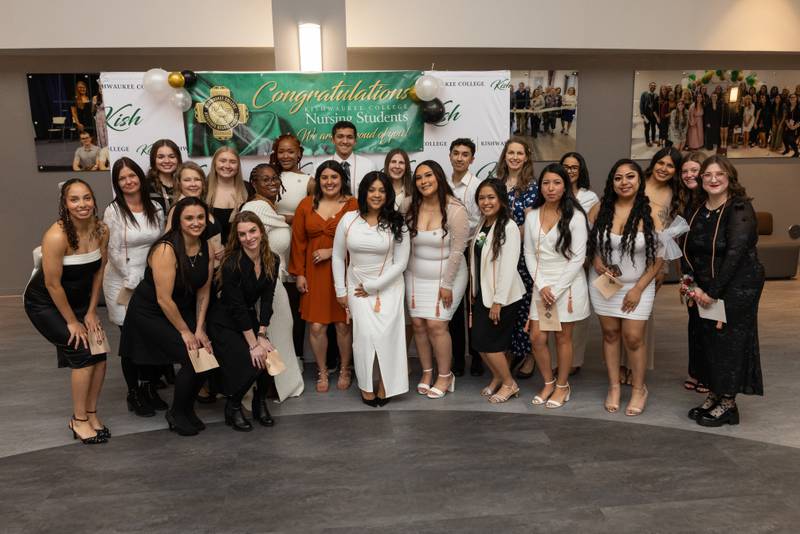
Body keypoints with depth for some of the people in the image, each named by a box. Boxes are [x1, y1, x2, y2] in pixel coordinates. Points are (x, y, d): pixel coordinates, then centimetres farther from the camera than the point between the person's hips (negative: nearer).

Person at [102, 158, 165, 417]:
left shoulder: (155, 209, 5)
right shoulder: (113, 211, -8)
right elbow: (114, 253, -10)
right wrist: (134, 282, -11)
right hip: (124, 283, -4)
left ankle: (150, 388, 20)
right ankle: (134, 395, 15)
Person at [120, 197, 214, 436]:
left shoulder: (207, 248, -5)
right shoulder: (166, 249, -26)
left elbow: (203, 292, 0)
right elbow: (163, 299, -24)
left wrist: (199, 329, -6)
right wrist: (185, 331, -16)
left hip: (182, 309, 6)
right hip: (149, 312, -6)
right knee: (192, 358, -17)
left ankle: (187, 408, 16)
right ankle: (177, 414, 8)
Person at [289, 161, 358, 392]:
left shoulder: (353, 205, -2)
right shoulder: (306, 205, 6)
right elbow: (298, 241, 7)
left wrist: (332, 251, -13)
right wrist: (299, 274, 3)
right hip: (314, 274, 2)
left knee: (343, 324, 5)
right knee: (316, 326, 1)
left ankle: (345, 369, 26)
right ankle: (322, 371, 22)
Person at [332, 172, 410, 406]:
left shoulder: (396, 223, -6)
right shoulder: (349, 220, -2)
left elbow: (400, 263, -6)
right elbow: (338, 257, 6)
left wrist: (372, 287, -8)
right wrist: (341, 291, 4)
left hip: (388, 287, -1)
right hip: (357, 286, 1)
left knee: (386, 334, -10)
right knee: (365, 333, -12)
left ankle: (385, 385, 5)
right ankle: (366, 385, 3)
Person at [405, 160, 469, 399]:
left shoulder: (455, 210, -16)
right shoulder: (410, 205, -5)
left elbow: (457, 251, -15)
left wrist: (447, 284, -14)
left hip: (446, 275, -4)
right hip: (416, 276, 4)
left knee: (436, 324, -7)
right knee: (418, 323, 4)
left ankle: (445, 376, 11)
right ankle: (427, 373, 22)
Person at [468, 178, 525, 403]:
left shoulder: (509, 227, -16)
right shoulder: (481, 224, 8)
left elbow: (508, 267, -19)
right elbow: (476, 260, 9)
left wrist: (498, 301, -19)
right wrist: (473, 291, 7)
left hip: (502, 296, -7)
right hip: (481, 293, 7)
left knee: (487, 341, -3)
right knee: (478, 341, 9)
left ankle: (509, 384, 17)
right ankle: (497, 377, 31)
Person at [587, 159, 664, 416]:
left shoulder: (651, 213, -10)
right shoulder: (600, 210, -3)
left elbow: (659, 256, -7)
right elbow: (590, 244, 9)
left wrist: (638, 288, -10)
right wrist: (597, 263, -11)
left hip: (637, 285, -2)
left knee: (633, 338, -1)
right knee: (610, 333, 9)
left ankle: (639, 389, 21)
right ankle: (614, 386, 25)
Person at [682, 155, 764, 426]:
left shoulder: (740, 209, -12)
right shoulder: (698, 210, 7)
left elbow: (735, 253, -20)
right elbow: (688, 250, 5)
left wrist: (714, 291, -20)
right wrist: (693, 285, -7)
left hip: (738, 287, -6)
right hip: (705, 289, 6)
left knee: (729, 341, 0)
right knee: (706, 340, 10)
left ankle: (728, 403, 14)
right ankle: (713, 395, 25)